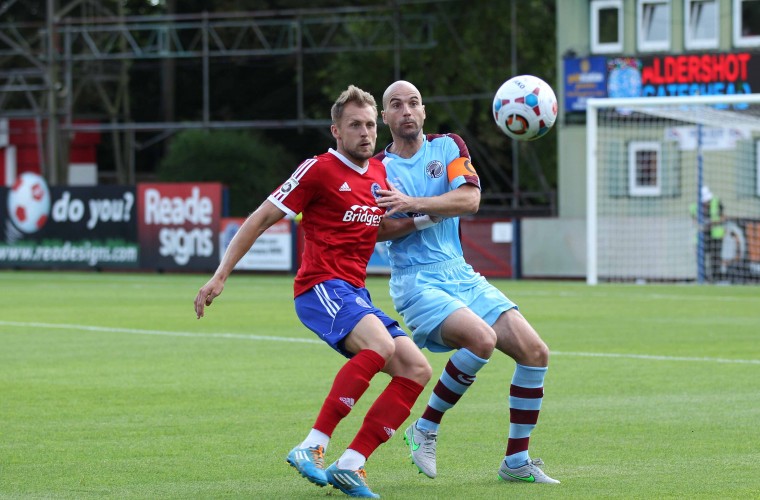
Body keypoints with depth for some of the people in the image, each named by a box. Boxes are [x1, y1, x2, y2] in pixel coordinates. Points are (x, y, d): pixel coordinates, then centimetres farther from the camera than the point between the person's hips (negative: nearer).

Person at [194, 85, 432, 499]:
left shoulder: (378, 173, 16)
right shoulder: (319, 169, -4)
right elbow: (260, 219, -2)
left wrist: (424, 219, 16)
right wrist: (220, 276, -6)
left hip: (355, 295, 8)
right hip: (322, 288, -8)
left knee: (417, 370, -5)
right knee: (380, 344, -34)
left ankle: (350, 465, -8)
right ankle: (312, 447, -32)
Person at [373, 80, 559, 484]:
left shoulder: (448, 147, 7)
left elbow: (469, 199, -10)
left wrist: (413, 203, -20)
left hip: (461, 277, 5)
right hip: (417, 283, -5)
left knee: (534, 352, -6)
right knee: (481, 338, -31)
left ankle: (516, 462, 5)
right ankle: (425, 429, -13)